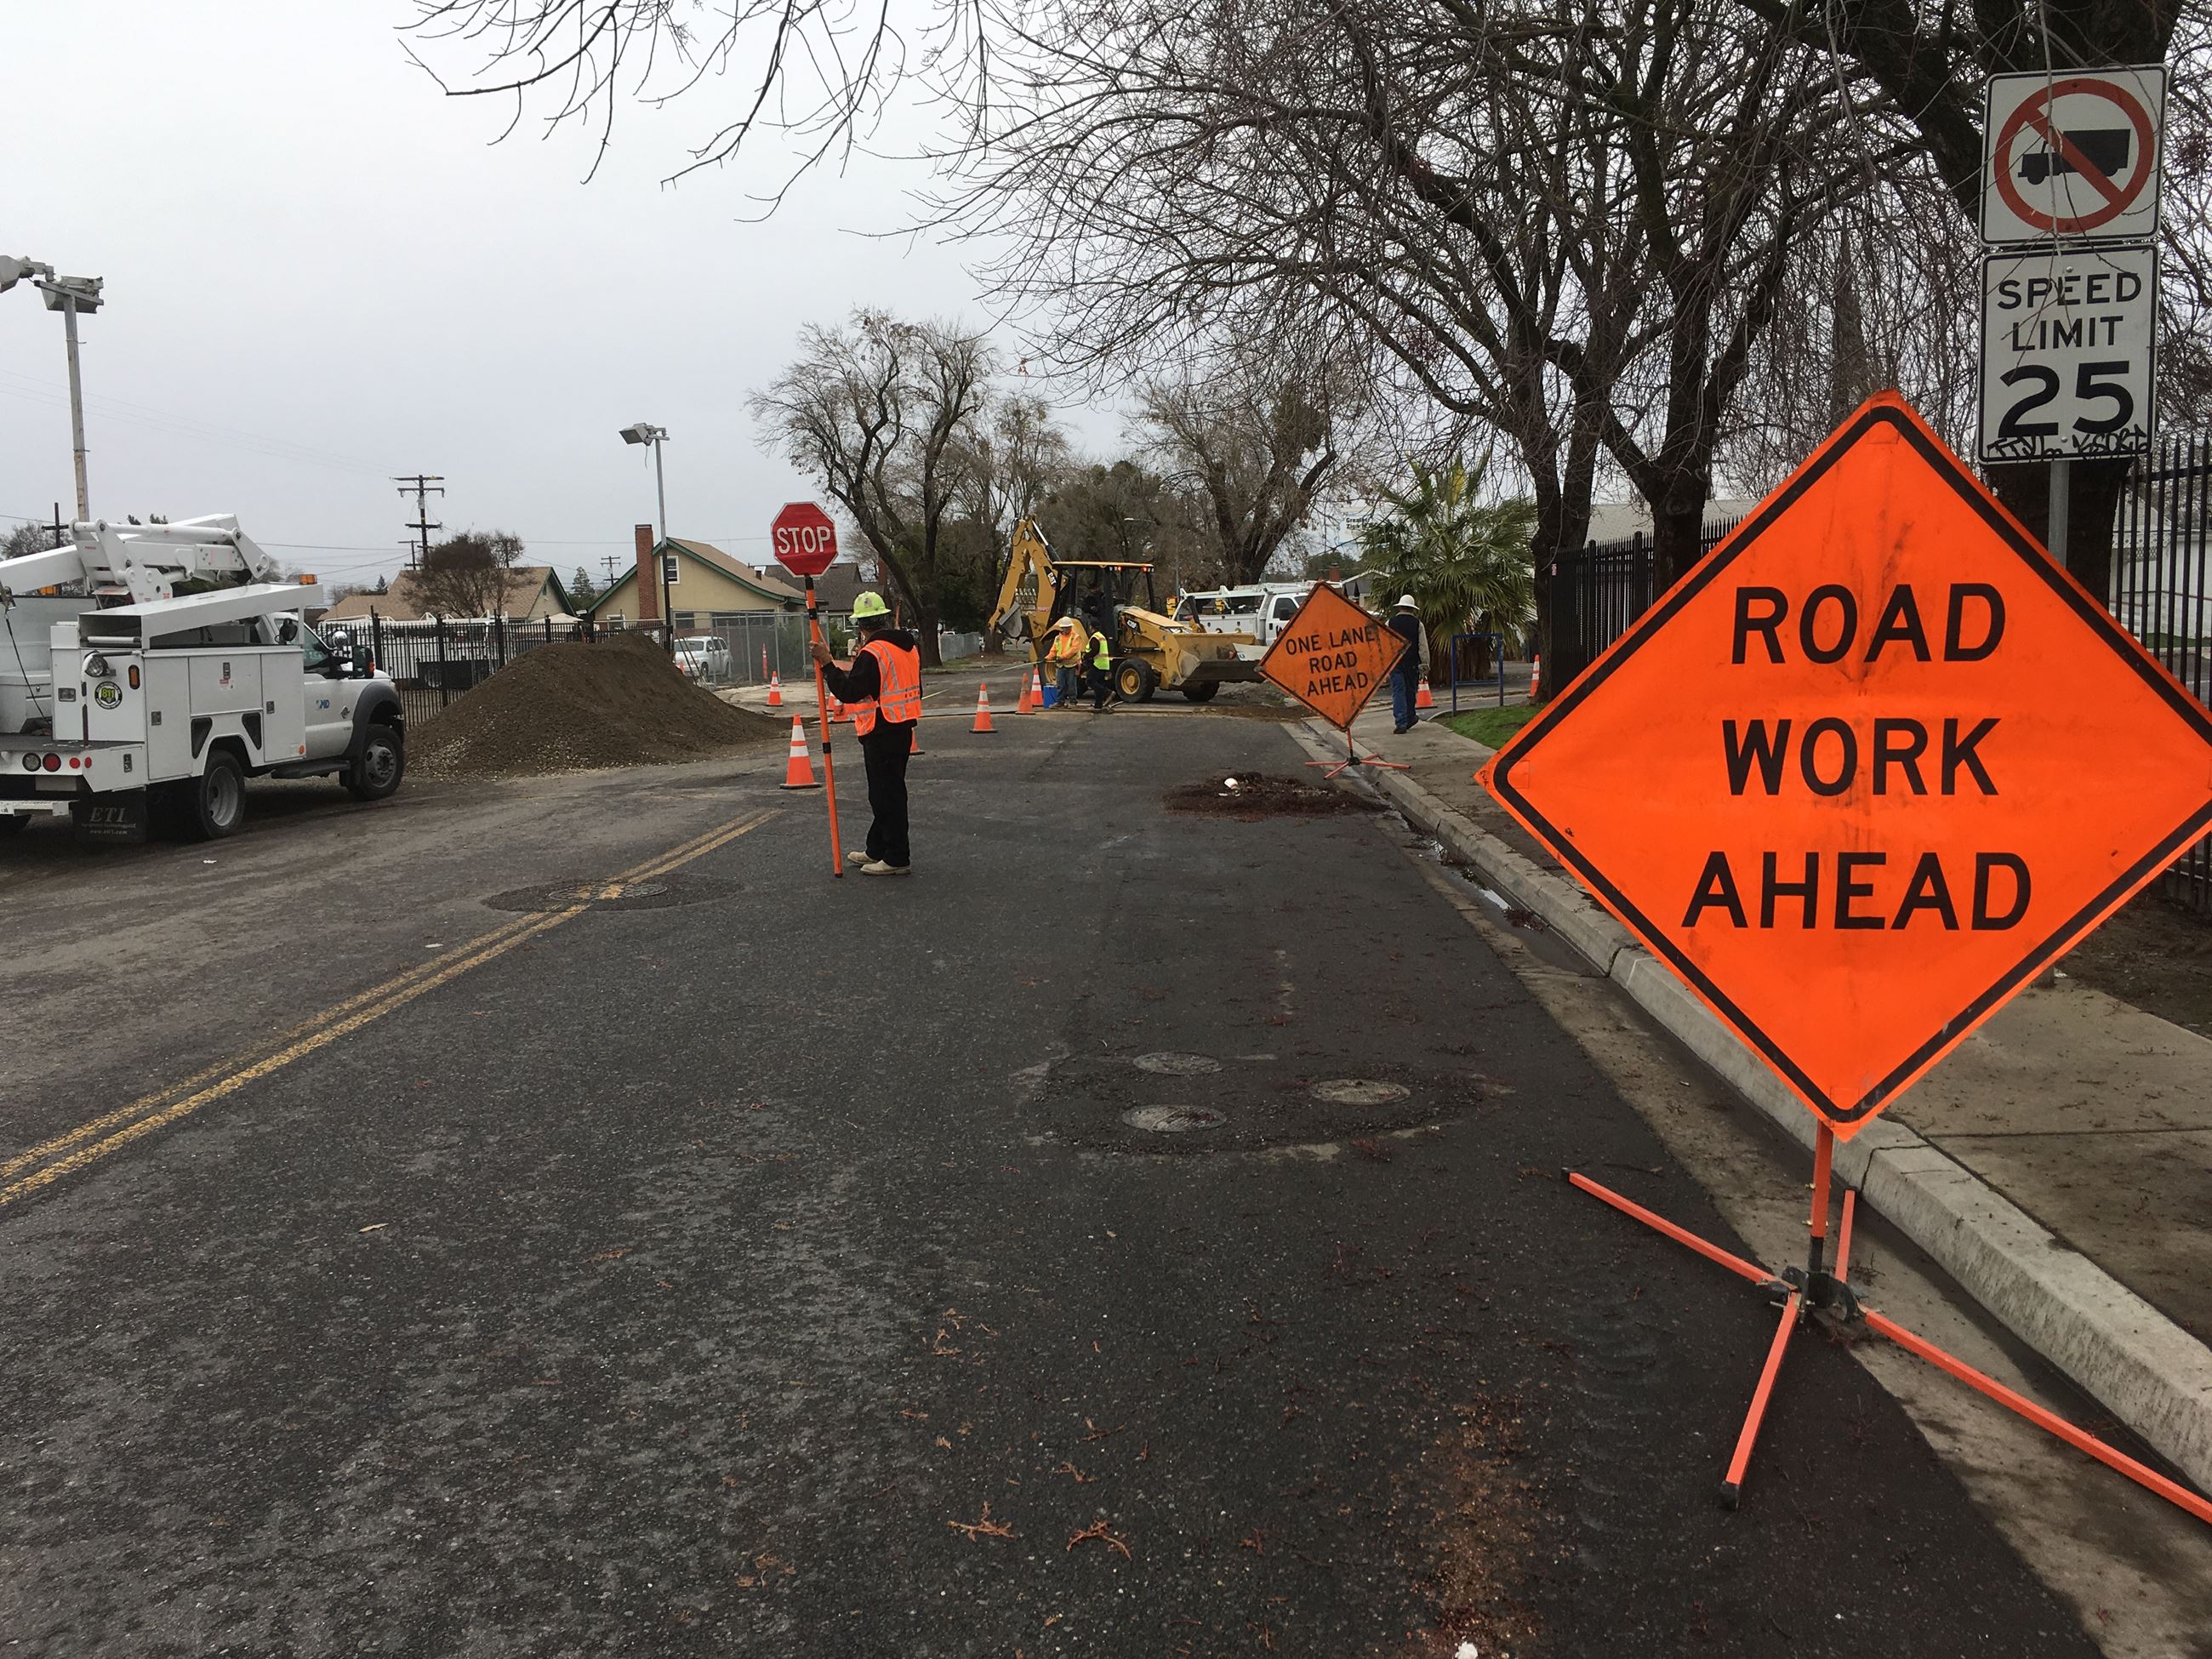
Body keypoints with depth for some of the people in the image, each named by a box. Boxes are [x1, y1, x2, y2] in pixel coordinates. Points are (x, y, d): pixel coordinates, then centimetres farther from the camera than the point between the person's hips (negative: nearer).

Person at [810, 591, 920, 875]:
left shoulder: (872, 654, -18)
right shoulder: (908, 647, 10)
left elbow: (849, 692, -22)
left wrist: (827, 664, -16)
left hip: (881, 734, -9)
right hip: (903, 729, 9)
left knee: (887, 795, -4)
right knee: (886, 792, 17)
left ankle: (896, 859, -1)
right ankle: (877, 850, 28)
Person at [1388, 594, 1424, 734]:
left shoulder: (1390, 622, 0)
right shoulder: (1417, 623, -1)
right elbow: (1423, 646, -3)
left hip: (1395, 662, 0)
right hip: (1412, 663, 1)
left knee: (1398, 691, -2)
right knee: (1411, 691, 15)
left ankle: (1401, 723, -13)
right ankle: (1409, 720, 24)